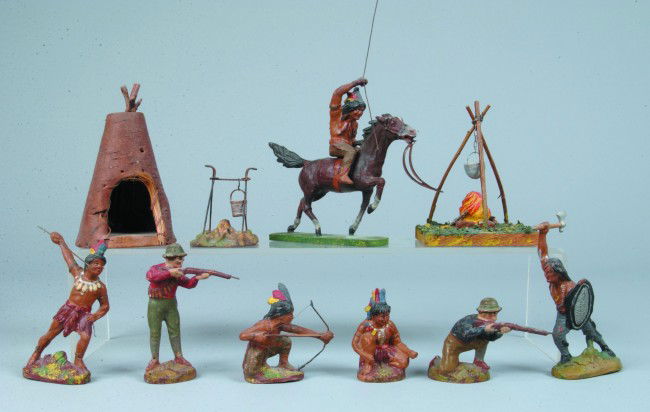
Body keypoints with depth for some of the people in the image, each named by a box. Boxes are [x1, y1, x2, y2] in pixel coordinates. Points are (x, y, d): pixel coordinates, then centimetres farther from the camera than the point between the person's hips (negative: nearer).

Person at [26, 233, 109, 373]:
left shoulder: (100, 286, -4)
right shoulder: (77, 273, -2)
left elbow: (105, 306, 5)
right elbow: (69, 256, 14)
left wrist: (94, 316, -11)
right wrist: (61, 243, 25)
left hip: (84, 314, -1)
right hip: (68, 309, 1)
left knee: (85, 336, -23)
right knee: (51, 333, 9)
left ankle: (78, 360, 0)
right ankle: (36, 353, 32)